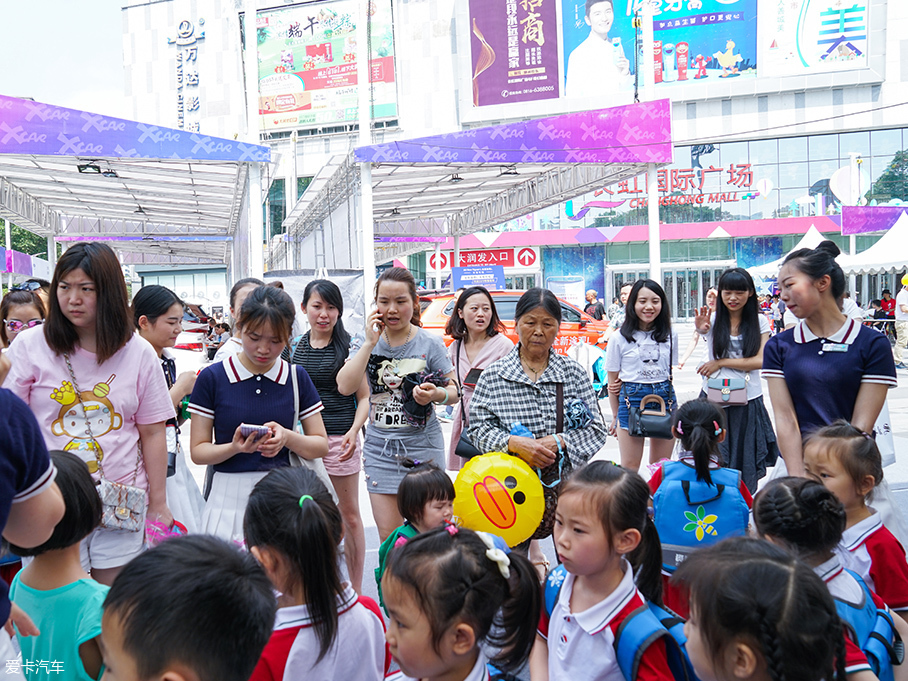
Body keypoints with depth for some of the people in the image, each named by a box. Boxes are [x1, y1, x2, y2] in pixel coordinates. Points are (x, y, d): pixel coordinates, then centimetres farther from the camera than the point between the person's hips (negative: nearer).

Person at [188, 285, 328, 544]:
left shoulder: (297, 378, 5)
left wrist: (287, 437, -12)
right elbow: (198, 450, 0)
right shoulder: (213, 377, -1)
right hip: (230, 499, -1)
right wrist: (235, 447, -19)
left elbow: (321, 446, 6)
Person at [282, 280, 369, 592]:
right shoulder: (292, 348, 8)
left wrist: (354, 431, -16)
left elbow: (364, 397, -2)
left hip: (340, 440, -3)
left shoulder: (348, 346, -2)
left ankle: (355, 591, 18)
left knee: (349, 516, 6)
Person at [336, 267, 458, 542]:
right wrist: (370, 343, -13)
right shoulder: (369, 342, 4)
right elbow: (345, 387, -9)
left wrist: (435, 394, -21)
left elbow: (453, 391, 1)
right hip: (380, 447, 2)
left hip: (423, 446, -2)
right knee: (387, 536, 5)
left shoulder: (430, 344, -3)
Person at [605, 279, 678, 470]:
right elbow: (613, 382, 2)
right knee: (629, 468, 3)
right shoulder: (620, 339, -3)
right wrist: (615, 416, 4)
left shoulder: (670, 336, 6)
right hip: (631, 399, -2)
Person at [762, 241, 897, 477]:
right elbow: (785, 418, -2)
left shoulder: (872, 344, 1)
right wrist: (798, 480, -13)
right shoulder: (778, 347, 6)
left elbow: (861, 425, -4)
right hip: (794, 464, 1)